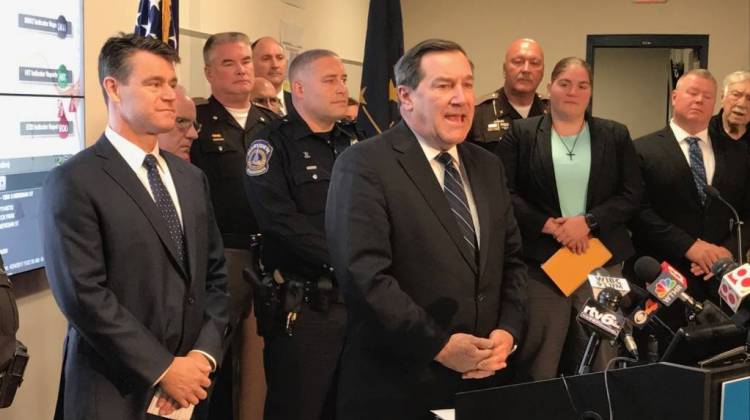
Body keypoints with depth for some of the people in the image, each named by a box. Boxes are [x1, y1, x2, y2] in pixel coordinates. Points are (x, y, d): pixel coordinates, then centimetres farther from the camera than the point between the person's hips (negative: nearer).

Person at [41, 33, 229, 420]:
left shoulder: (191, 178, 11)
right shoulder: (73, 182, -11)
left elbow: (214, 274, 10)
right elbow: (82, 294, -17)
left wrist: (205, 353, -5)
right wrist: (163, 369, -16)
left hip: (189, 388, 6)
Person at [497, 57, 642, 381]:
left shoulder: (615, 135, 9)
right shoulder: (521, 133, 4)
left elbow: (632, 194, 3)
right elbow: (505, 192, -3)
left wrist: (588, 222, -11)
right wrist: (548, 225, -13)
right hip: (541, 260, -1)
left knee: (600, 359, 6)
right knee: (538, 360, 3)